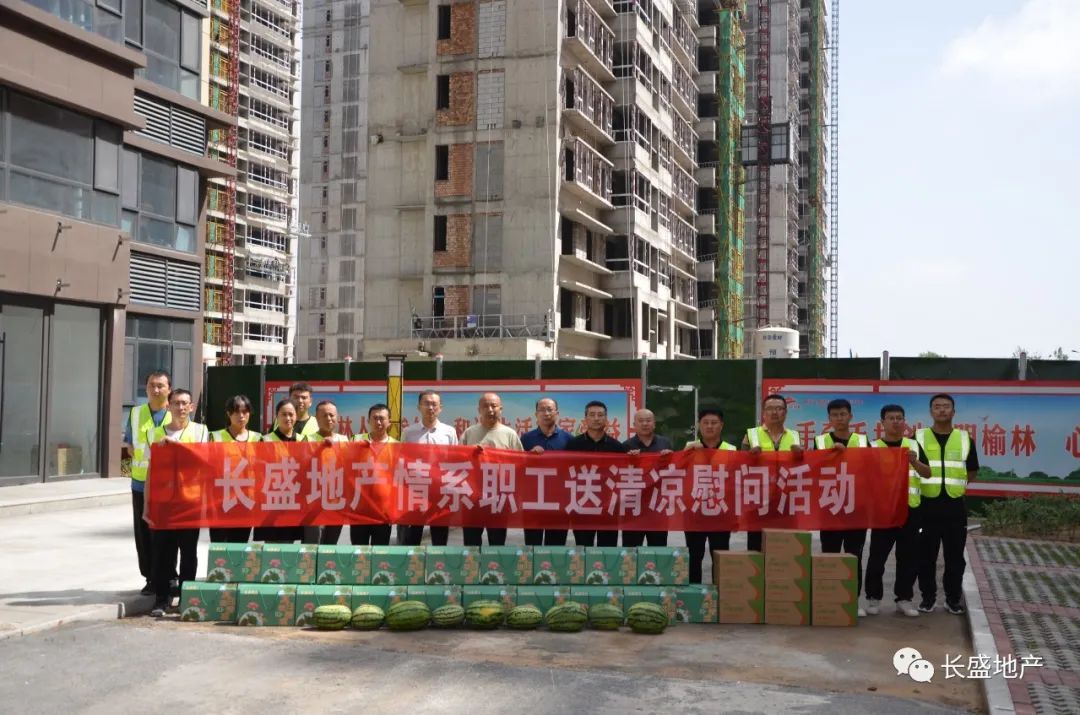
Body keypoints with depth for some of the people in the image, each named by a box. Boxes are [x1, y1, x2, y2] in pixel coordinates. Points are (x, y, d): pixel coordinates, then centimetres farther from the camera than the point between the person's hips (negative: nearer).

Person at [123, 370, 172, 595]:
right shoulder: (135, 413, 10)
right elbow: (129, 444, 15)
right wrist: (142, 457, -2)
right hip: (141, 482, 3)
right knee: (143, 533, 6)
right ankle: (150, 578, 15)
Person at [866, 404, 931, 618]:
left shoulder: (914, 445, 8)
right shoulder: (873, 447, 1)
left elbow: (927, 473, 4)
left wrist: (914, 462, -15)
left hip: (909, 508, 3)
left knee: (909, 556, 6)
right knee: (877, 555, 0)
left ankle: (904, 598, 16)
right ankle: (873, 597, 10)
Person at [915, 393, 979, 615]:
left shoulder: (965, 439, 7)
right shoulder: (919, 437, 3)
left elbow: (972, 471, 13)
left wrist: (954, 482, -1)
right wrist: (929, 482, -5)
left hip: (955, 506, 1)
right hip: (926, 505, -1)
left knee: (955, 556, 6)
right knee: (926, 555, 3)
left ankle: (953, 598, 17)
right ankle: (928, 597, 15)